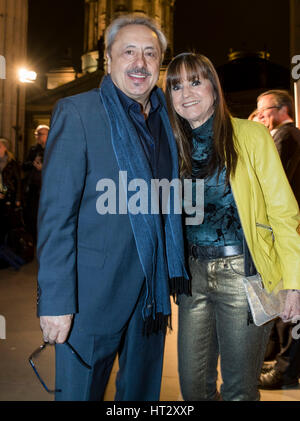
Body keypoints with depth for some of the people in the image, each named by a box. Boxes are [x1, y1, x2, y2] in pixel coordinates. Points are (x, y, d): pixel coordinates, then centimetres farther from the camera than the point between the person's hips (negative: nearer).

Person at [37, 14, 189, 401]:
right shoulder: (76, 112, -8)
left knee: (143, 391, 21)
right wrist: (56, 300, -17)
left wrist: (170, 281, 10)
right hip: (94, 293, -5)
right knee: (80, 390, 11)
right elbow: (56, 212, -14)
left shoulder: (166, 120, 9)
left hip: (152, 294, 6)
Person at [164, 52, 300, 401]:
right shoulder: (175, 146, 8)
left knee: (239, 389, 9)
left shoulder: (250, 135, -5)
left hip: (242, 273, -4)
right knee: (193, 384, 14)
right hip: (194, 274, 4)